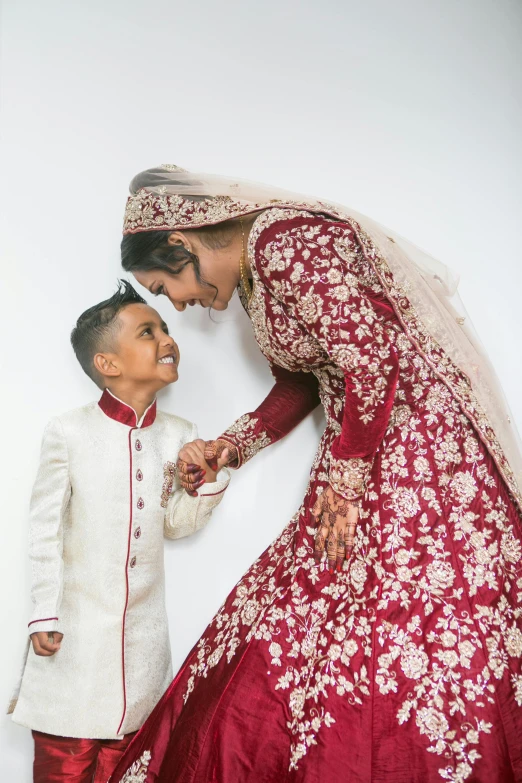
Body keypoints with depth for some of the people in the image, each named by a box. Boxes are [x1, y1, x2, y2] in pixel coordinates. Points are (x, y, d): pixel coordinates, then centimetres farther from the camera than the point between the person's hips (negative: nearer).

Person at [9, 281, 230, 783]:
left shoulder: (179, 435, -1)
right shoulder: (68, 432, -12)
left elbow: (174, 524, 3)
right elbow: (45, 530, -7)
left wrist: (206, 480, -14)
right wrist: (45, 615, -6)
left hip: (143, 629, 4)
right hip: (78, 625, -3)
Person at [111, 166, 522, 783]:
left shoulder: (287, 242, -16)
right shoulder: (250, 280, 15)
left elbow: (374, 360, -22)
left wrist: (344, 480, -14)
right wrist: (227, 448, 14)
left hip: (419, 433, -9)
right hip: (355, 451, 10)